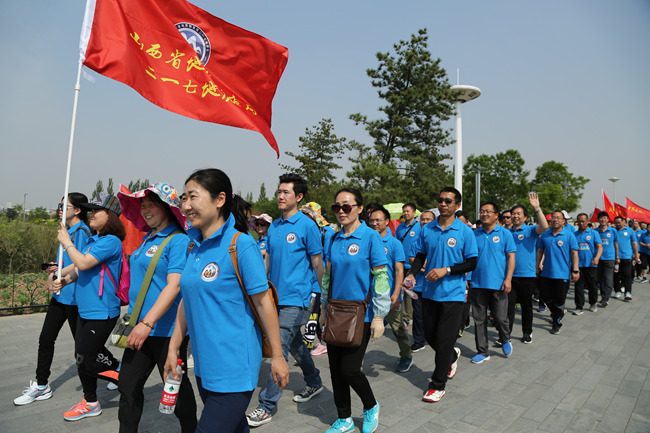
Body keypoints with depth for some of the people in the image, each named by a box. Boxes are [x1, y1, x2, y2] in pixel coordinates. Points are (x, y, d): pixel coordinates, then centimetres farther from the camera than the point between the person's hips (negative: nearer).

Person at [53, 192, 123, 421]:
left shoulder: (111, 241, -17)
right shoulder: (93, 240, 12)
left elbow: (83, 263, -25)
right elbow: (82, 268, 17)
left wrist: (67, 242, -10)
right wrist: (65, 279, -2)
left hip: (101, 312, -9)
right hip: (85, 309, 9)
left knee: (85, 362, -2)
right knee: (82, 358, 17)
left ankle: (126, 380, 16)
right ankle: (90, 402, 33)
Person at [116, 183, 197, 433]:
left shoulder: (178, 241, -15)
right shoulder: (147, 239, 11)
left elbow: (174, 286, -24)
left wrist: (148, 323, -28)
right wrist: (134, 317, 21)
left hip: (165, 329, -8)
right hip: (141, 327, 8)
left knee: (176, 388, 8)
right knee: (128, 384, 16)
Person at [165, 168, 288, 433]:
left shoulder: (241, 245, -16)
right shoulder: (194, 245, 5)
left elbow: (263, 302, -15)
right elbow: (187, 299, 12)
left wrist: (277, 355, -11)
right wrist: (173, 348, 12)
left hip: (233, 365, -7)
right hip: (204, 363, 7)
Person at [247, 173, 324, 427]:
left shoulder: (307, 226, -11)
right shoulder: (274, 226, 8)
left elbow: (317, 264, -7)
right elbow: (268, 259, 14)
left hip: (295, 298, -7)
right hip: (276, 296, 7)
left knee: (279, 349, -6)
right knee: (295, 344, 19)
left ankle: (268, 405, 6)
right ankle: (314, 383, 39)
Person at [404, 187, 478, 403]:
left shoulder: (465, 232, -6)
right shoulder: (427, 229, 4)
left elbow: (472, 263, -6)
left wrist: (446, 270, -19)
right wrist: (412, 273, -8)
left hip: (452, 294, -4)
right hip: (429, 292, 4)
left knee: (444, 340, 0)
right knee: (430, 336, 15)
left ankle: (438, 385, 17)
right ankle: (452, 356, 46)